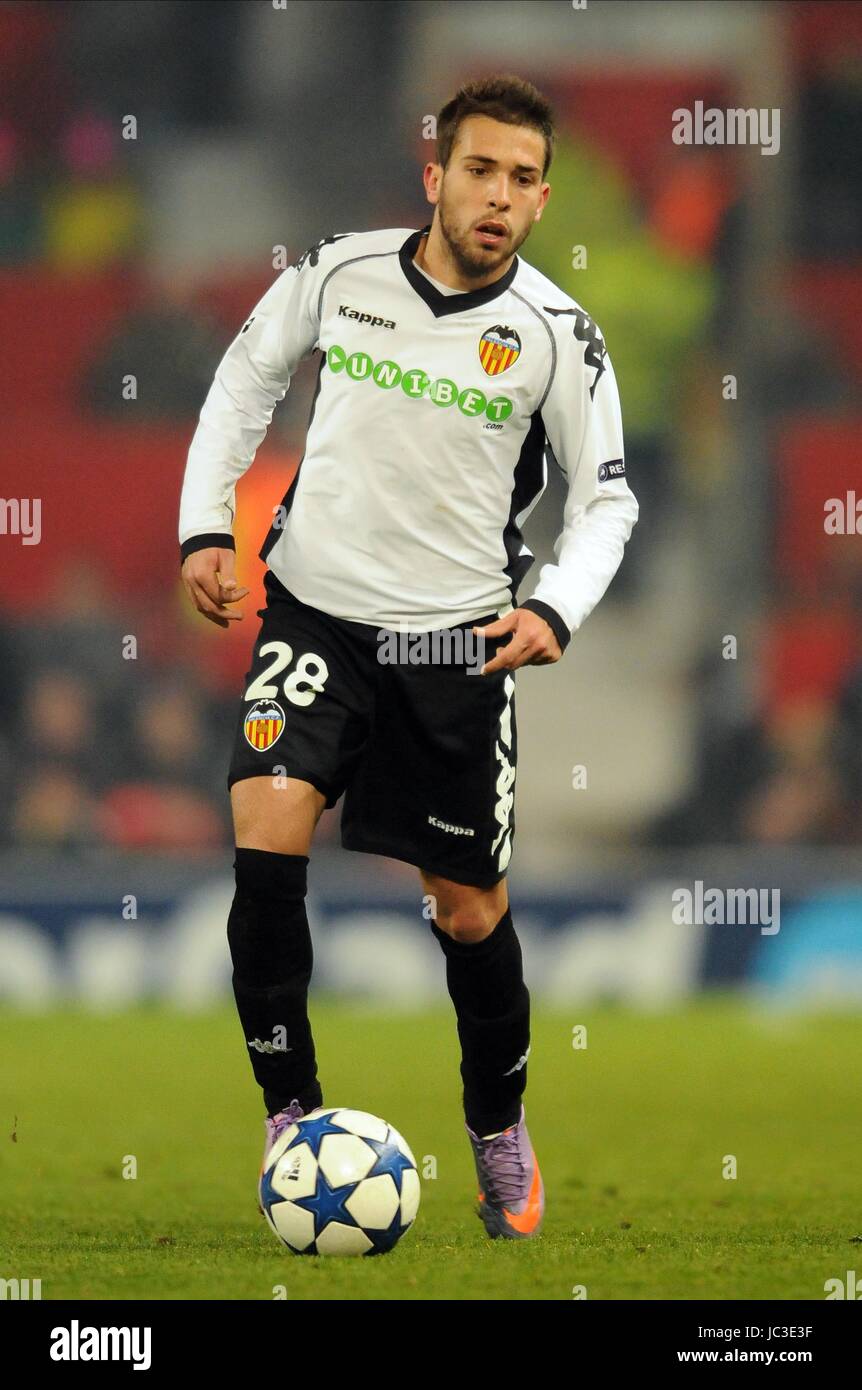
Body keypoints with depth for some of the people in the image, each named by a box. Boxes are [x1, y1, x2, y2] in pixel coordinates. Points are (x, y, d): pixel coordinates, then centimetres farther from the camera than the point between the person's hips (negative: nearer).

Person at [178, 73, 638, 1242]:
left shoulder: (557, 335, -9)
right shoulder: (337, 273, -7)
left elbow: (606, 497, -1)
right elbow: (248, 376, 10)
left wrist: (558, 607, -19)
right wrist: (205, 527, 2)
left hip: (458, 642, 0)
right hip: (317, 613, 0)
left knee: (471, 909, 6)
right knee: (267, 842, -21)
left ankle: (501, 1133, 30)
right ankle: (292, 1112, -9)